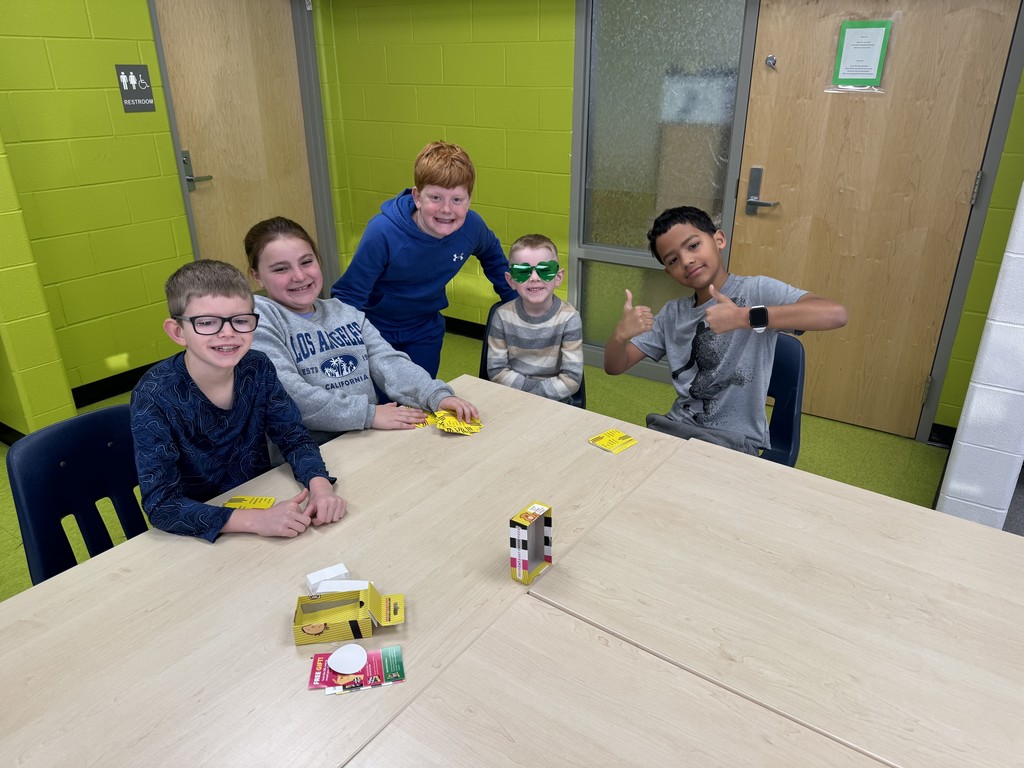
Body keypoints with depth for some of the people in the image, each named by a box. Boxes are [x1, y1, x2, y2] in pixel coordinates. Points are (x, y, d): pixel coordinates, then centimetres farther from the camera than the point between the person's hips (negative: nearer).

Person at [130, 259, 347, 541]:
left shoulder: (257, 368, -7)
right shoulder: (154, 396, -18)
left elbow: (295, 438, -2)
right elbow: (160, 504, -23)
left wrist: (319, 484, -23)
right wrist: (255, 520, -35)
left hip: (264, 504, 5)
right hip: (198, 535, -5)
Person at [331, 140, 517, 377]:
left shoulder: (472, 226, -19)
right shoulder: (383, 232, -32)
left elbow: (492, 255, 6)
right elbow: (348, 295, -23)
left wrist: (514, 300, 9)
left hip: (426, 329, 3)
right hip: (376, 329, -3)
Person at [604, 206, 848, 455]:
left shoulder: (757, 291, -8)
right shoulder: (672, 314, 7)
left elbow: (836, 314, -24)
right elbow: (614, 367, 7)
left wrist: (746, 317, -32)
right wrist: (621, 334, -15)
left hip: (734, 439, -5)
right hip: (677, 427, 5)